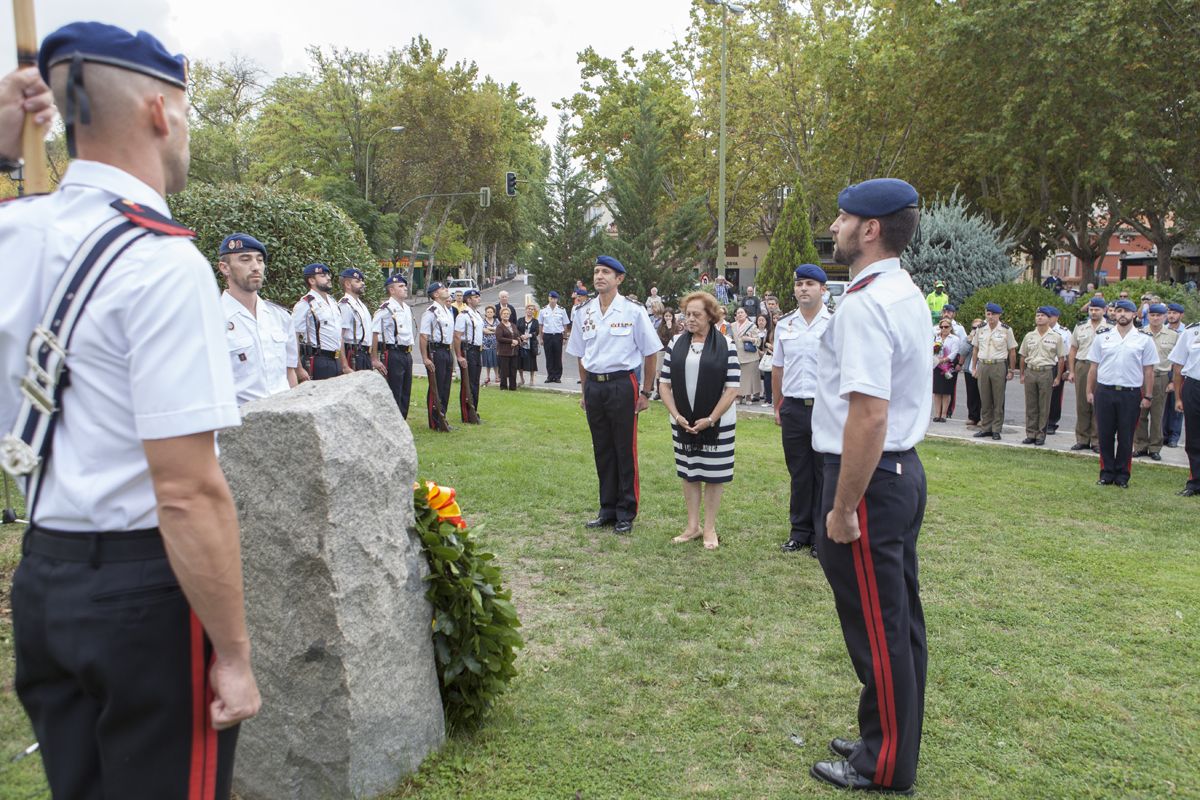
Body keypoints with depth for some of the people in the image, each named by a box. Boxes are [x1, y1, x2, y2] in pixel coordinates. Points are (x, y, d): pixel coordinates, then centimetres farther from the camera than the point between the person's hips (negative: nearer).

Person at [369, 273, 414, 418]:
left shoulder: (407, 309, 14)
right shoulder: (385, 309, -12)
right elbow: (374, 334, -16)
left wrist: (409, 353, 19)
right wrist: (374, 359, -18)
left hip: (407, 354, 8)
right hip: (392, 355, -8)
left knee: (405, 394, 13)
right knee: (394, 395, -4)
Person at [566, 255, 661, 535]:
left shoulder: (633, 312, -5)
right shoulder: (584, 313, 7)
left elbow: (649, 354, 0)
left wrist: (645, 394, -1)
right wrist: (585, 392, 13)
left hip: (622, 384, -4)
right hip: (594, 385, 4)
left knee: (625, 451, 2)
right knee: (602, 451, 12)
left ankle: (626, 514, 14)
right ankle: (608, 509, 24)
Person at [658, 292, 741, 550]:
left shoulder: (726, 346, -6)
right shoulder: (676, 344, 5)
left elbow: (732, 388, -9)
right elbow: (664, 383, 5)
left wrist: (710, 419, -13)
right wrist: (676, 416, -6)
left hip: (717, 424, -3)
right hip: (683, 422, 4)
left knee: (713, 475, 4)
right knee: (688, 473, 11)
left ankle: (710, 528, 16)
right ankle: (692, 526, 22)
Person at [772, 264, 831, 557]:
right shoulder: (784, 324, 9)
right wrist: (778, 407, 14)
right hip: (793, 408, 4)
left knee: (826, 475, 3)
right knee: (798, 474, 12)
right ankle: (799, 531, 23)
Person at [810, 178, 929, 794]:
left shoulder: (863, 306, -21)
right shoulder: (908, 295, 12)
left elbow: (869, 416, -28)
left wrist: (842, 509, -22)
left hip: (868, 477, -10)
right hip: (906, 468, 10)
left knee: (877, 628, 4)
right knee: (900, 618, 19)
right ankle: (891, 742, 36)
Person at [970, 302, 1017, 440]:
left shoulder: (1006, 330, -2)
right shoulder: (981, 329, 9)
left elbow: (1012, 352, 0)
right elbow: (976, 350, 14)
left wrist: (1011, 371, -4)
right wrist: (974, 368, 9)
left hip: (999, 366, -3)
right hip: (982, 365, 3)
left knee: (998, 400, 1)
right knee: (984, 399, 7)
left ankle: (996, 429, 8)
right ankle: (985, 428, 15)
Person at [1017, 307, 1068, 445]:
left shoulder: (1056, 337, 0)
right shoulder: (1029, 336, 9)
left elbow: (1061, 358, 1)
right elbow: (1023, 356, 14)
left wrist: (1058, 377, -3)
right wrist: (1022, 374, 10)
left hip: (1046, 372, -3)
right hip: (1030, 371, 3)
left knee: (1044, 406, 1)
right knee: (1030, 405, 6)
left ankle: (1041, 434, 8)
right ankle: (1030, 434, 12)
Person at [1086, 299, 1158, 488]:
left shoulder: (1144, 340, 3)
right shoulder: (1102, 338, 6)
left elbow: (1148, 371, 3)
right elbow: (1094, 367, 8)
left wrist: (1148, 396, 0)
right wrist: (1090, 391, 5)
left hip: (1130, 394, -1)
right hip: (1104, 392, 1)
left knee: (1126, 438, 5)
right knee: (1105, 436, 6)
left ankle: (1122, 475, 16)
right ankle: (1107, 473, 16)